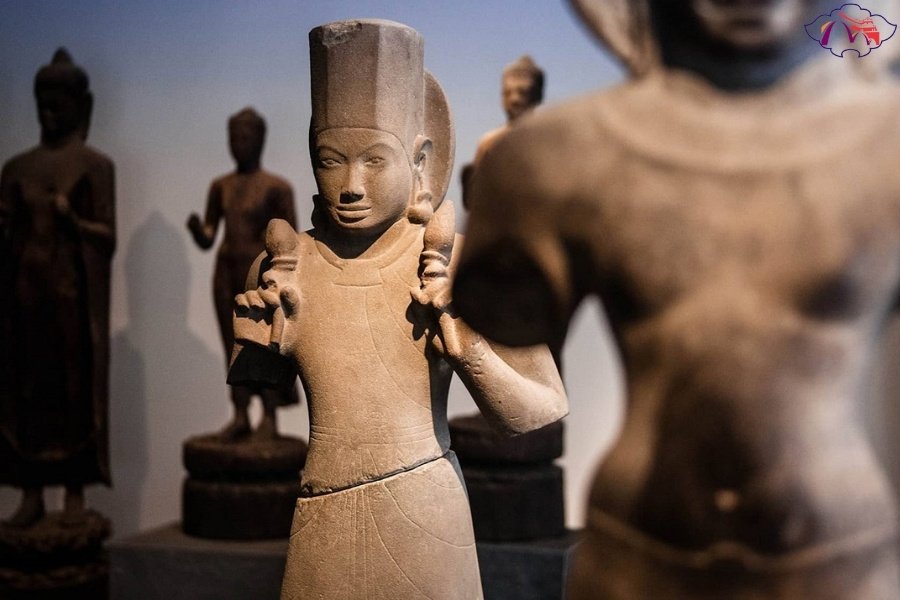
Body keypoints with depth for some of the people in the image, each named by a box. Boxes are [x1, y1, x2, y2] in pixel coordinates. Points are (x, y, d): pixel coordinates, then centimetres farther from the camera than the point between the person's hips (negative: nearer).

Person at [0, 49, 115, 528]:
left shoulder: (93, 165, 2)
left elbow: (108, 237, -3)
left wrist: (72, 220, -20)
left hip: (73, 294, -4)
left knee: (75, 386, -3)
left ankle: (75, 494, 3)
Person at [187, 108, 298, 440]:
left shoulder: (276, 187, -4)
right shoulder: (220, 186, 9)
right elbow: (206, 240, 9)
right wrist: (197, 229, -10)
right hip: (226, 271, 5)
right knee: (233, 345, 6)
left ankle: (269, 418, 5)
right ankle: (240, 416, 12)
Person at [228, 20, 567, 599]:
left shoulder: (460, 265, -11)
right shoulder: (282, 266, -4)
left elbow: (545, 410, -8)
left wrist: (470, 354, -24)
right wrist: (262, 351, -15)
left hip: (426, 523, -2)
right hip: (317, 533, 2)